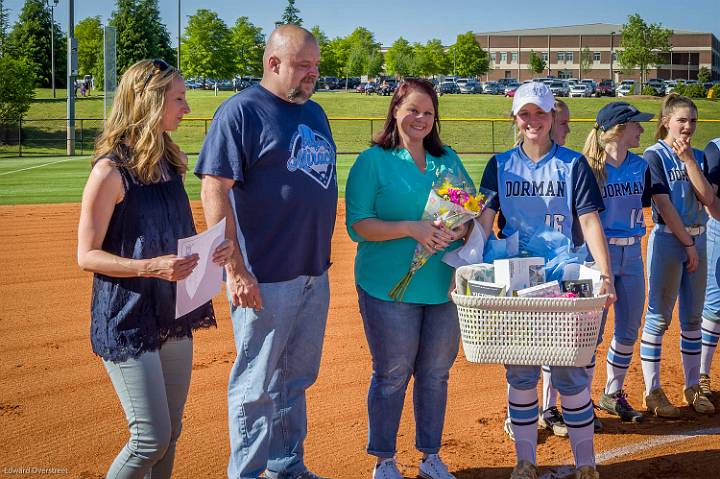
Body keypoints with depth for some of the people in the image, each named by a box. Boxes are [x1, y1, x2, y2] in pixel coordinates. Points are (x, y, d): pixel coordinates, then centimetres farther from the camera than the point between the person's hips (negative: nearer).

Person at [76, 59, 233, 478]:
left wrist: (214, 249, -2)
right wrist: (150, 267, -28)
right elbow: (87, 255, -14)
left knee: (171, 432, 15)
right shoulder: (111, 169, -15)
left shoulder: (171, 160, 8)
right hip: (128, 321, -7)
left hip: (174, 315, 8)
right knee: (152, 439, -4)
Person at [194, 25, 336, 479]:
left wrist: (322, 255, 17)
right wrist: (236, 270, -21)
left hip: (314, 272, 8)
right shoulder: (241, 111, -11)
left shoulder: (314, 112, 13)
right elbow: (214, 189, -16)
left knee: (296, 379, 18)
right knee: (257, 385, 3)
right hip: (265, 278, -8)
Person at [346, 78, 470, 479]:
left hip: (444, 287, 4)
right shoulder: (373, 161, -2)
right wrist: (411, 228, -20)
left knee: (436, 374, 12)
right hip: (390, 288, -4)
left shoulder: (449, 160, 13)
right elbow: (359, 224, -9)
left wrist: (461, 229, -10)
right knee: (392, 375, 4)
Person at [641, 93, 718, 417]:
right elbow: (664, 206, -13)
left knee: (693, 318, 11)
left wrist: (688, 159, -8)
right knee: (659, 318, -2)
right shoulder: (655, 156, -6)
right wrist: (687, 244, -12)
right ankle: (653, 393, 5)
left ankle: (693, 388, 21)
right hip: (667, 240, -6)